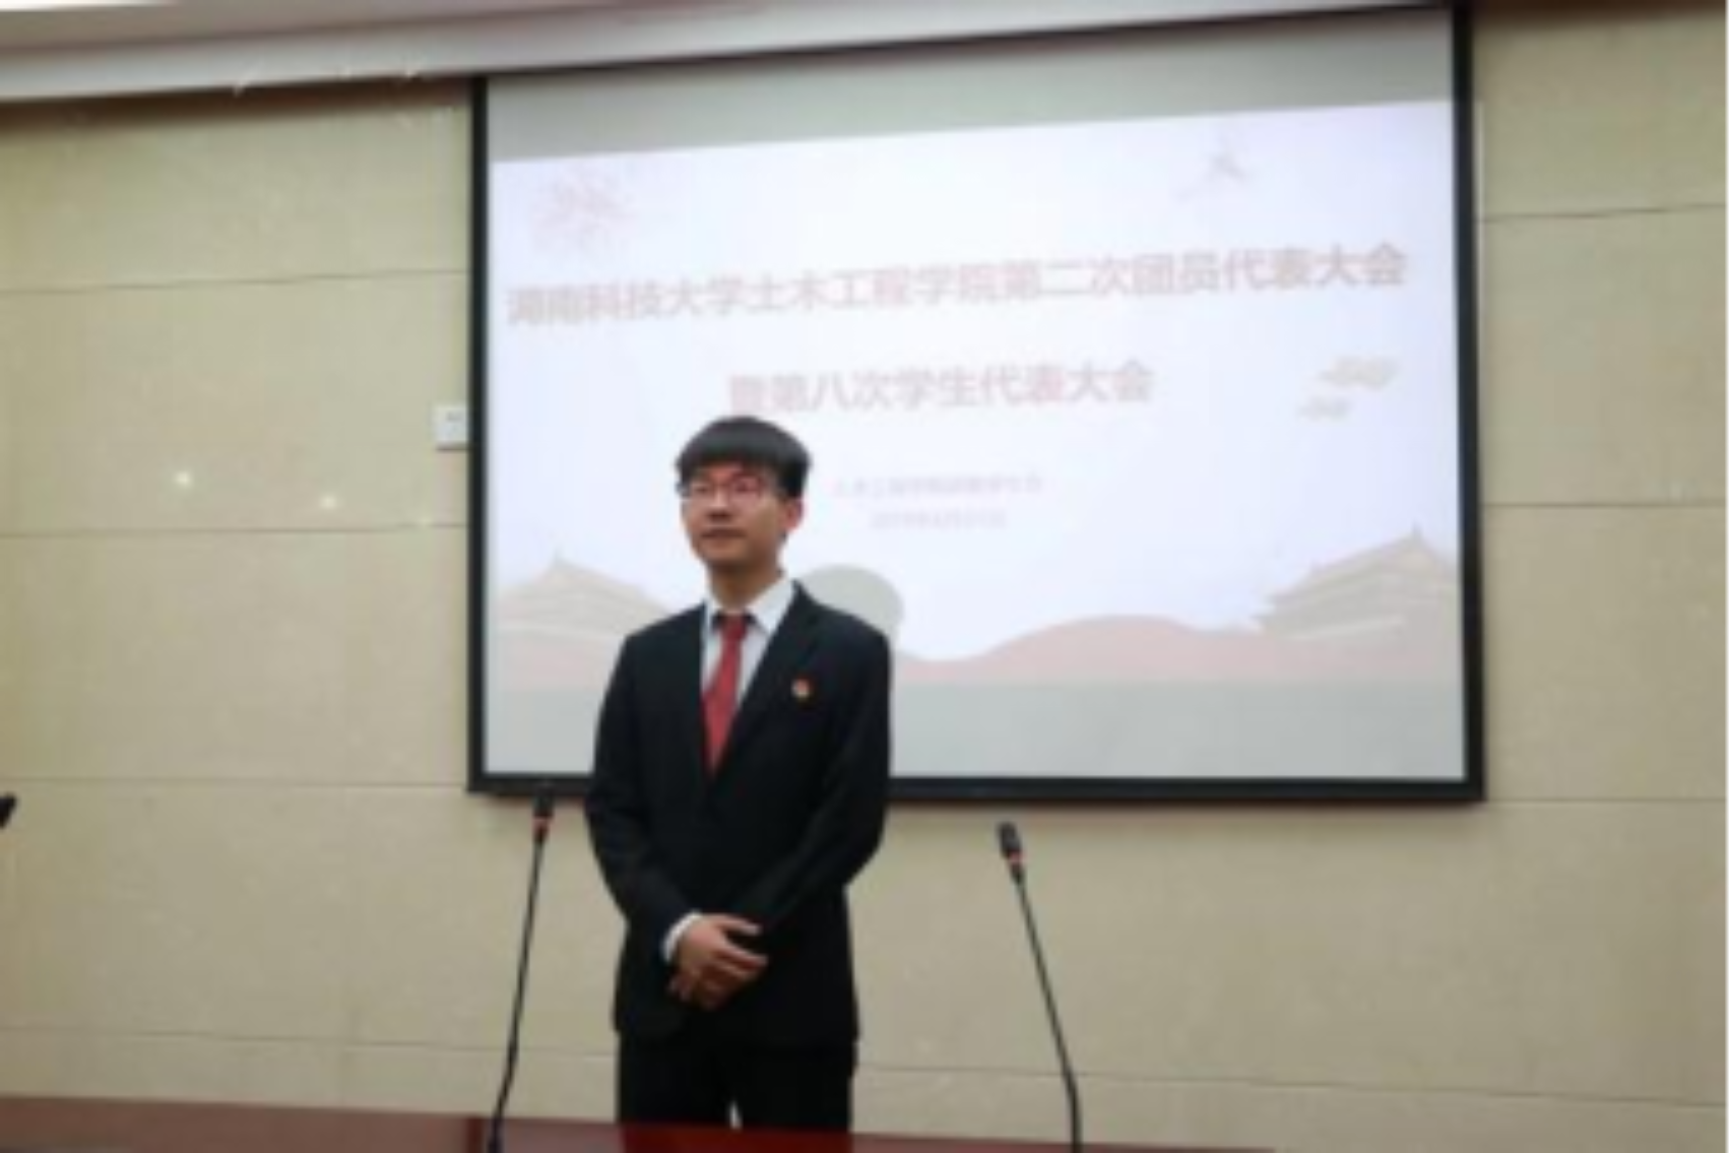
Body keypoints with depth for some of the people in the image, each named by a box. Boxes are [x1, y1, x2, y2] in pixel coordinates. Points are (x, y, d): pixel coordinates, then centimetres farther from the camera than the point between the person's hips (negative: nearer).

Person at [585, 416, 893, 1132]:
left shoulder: (849, 651, -1)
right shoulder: (647, 654, 11)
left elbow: (851, 823, -8)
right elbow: (611, 810, 5)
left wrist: (740, 942, -12)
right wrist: (678, 930, -11)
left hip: (792, 996, -3)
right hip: (662, 988, 4)